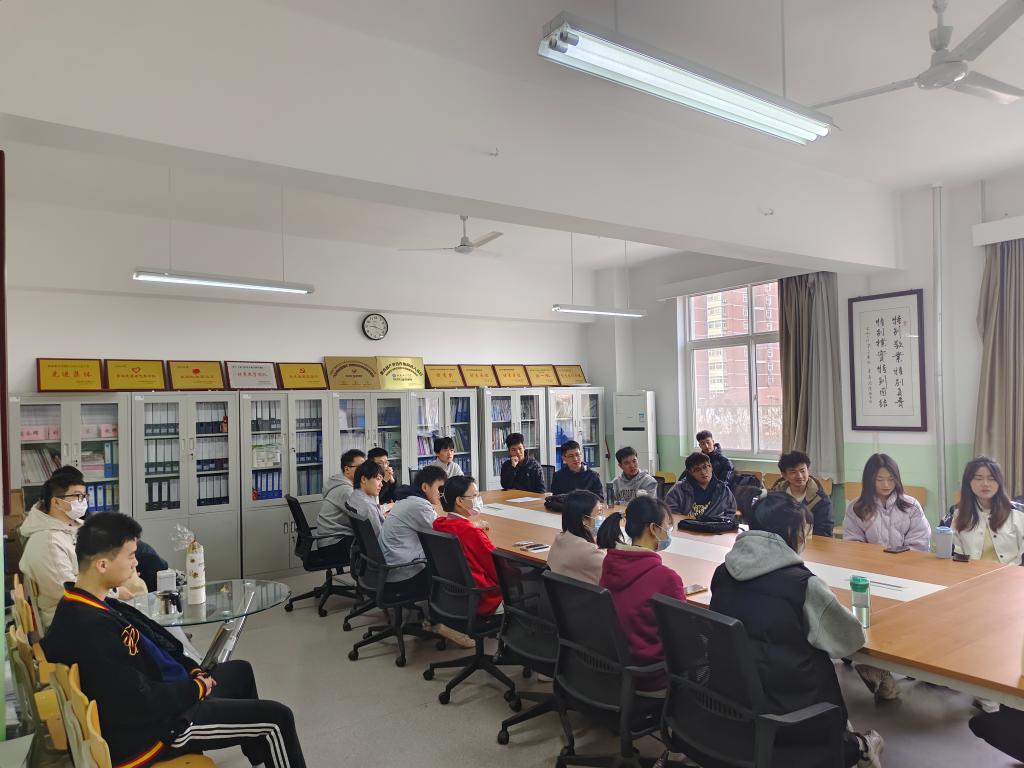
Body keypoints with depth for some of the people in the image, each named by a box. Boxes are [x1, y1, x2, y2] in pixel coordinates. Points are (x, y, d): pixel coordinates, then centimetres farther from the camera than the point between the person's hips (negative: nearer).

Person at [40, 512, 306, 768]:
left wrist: (193, 672, 4)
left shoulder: (94, 606, 1)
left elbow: (156, 645, 13)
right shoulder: (90, 628, -32)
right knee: (277, 719, -9)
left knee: (240, 671, 29)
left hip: (162, 694, 11)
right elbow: (144, 702, -29)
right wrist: (197, 688, -13)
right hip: (150, 729, -11)